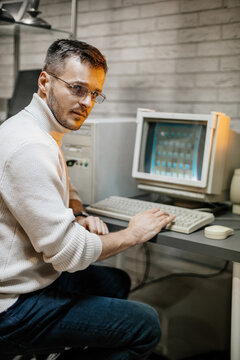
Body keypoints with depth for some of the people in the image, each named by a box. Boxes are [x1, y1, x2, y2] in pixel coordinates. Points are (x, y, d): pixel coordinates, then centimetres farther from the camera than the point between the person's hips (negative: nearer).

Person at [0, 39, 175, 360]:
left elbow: (66, 195, 23)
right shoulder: (30, 146, -27)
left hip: (35, 274, 10)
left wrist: (80, 218, 0)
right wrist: (133, 234, -10)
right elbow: (68, 253, -25)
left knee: (117, 282, 25)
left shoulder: (45, 132, 8)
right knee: (146, 325, -7)